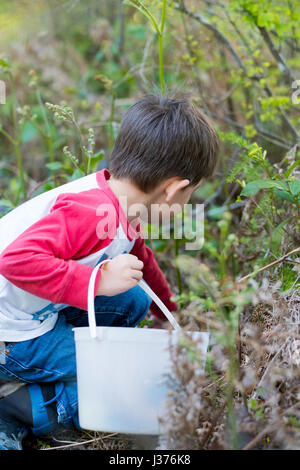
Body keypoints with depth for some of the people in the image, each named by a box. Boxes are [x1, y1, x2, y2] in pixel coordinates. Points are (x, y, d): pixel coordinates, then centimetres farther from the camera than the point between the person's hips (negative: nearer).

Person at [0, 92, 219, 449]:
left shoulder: (120, 205, 3)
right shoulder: (93, 211, -30)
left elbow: (138, 259, 25)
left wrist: (170, 311, 43)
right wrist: (99, 281, -35)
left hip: (44, 312, 10)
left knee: (133, 302, 18)